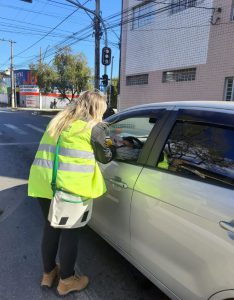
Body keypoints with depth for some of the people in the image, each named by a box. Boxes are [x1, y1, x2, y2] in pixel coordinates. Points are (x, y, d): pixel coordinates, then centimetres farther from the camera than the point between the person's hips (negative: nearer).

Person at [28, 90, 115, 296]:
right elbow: (105, 157, 5)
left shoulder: (59, 120, 17)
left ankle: (48, 273, 39)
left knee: (51, 227, 21)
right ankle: (66, 281, 28)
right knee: (70, 231, 10)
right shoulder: (94, 126, -4)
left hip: (43, 182, 7)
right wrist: (115, 150, 26)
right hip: (69, 186, -7)